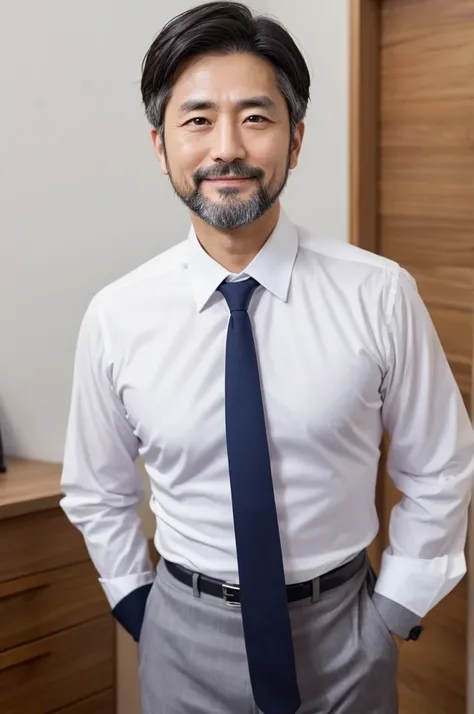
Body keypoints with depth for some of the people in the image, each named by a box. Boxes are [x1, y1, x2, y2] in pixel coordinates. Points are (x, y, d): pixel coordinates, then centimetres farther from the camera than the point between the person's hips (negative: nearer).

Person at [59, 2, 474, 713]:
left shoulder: (380, 294, -16)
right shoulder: (115, 316, -12)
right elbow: (98, 495, 2)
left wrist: (396, 608, 0)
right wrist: (139, 607, 3)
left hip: (343, 629, 0)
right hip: (186, 637, 1)